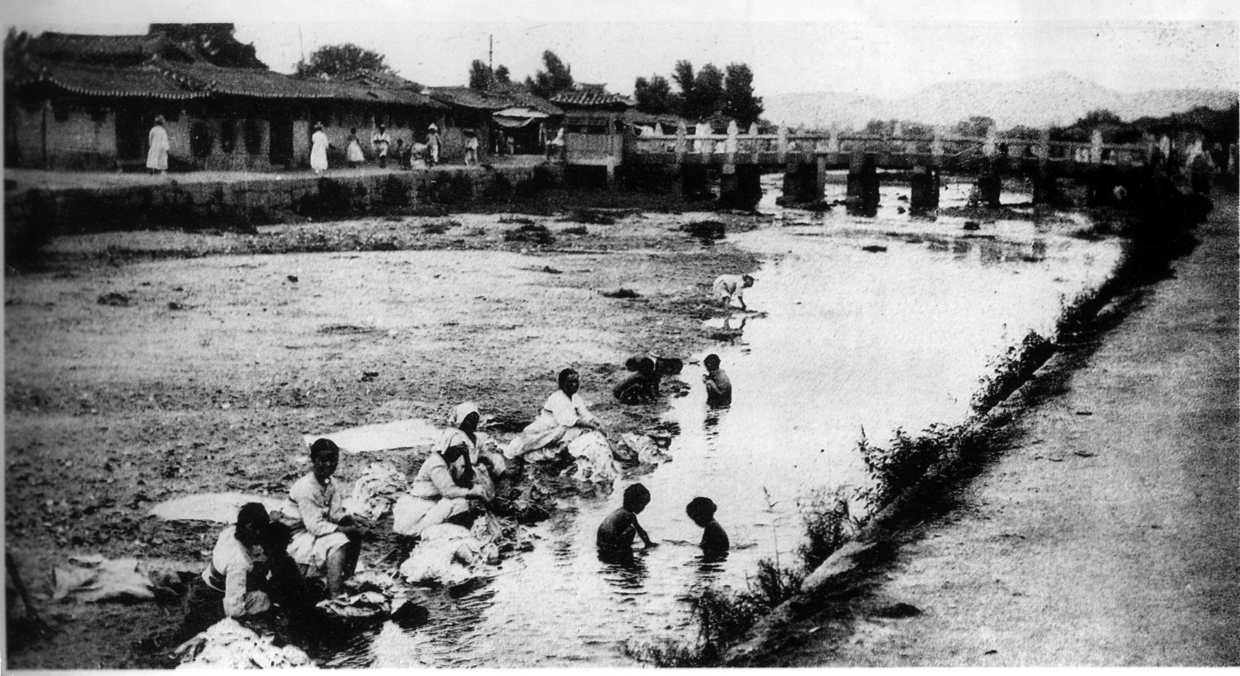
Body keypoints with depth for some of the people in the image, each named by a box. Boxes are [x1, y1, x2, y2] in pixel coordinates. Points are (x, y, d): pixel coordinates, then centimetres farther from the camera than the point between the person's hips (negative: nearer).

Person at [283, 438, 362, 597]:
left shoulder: (332, 484, 2)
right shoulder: (305, 488, -24)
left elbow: (336, 514, 2)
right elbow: (315, 526, -27)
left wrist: (349, 522, -20)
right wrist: (344, 529, -26)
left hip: (319, 531, 8)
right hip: (299, 537, -8)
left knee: (356, 536, -7)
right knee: (338, 542, -28)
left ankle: (345, 581, -3)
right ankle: (335, 596, -29)